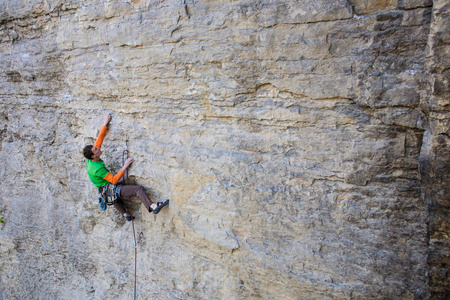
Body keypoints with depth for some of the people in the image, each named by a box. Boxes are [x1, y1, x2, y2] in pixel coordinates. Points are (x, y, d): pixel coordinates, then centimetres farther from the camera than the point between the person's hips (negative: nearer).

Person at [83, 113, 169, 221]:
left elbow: (99, 139, 1)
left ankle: (125, 214, 49)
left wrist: (105, 123, 2)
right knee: (138, 189, -19)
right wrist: (125, 167, -24)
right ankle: (152, 206, -25)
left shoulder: (90, 160, -4)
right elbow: (114, 180, -25)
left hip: (105, 190, 10)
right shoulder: (98, 168, -29)